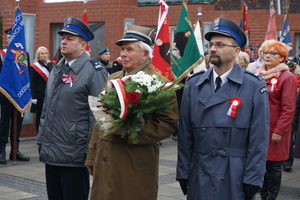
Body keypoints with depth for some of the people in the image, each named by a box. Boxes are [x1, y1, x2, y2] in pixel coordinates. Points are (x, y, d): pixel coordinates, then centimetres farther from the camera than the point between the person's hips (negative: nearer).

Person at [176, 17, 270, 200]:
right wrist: (183, 172, 2)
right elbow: (185, 133, 4)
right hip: (198, 177, 3)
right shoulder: (194, 84, 4)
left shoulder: (255, 87, -5)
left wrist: (253, 180, -9)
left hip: (235, 178, -2)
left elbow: (259, 138, -6)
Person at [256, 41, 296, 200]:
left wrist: (279, 131, -15)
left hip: (274, 131, -6)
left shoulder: (287, 77, -9)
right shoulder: (259, 75, 10)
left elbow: (288, 109, -12)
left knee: (273, 167, 3)